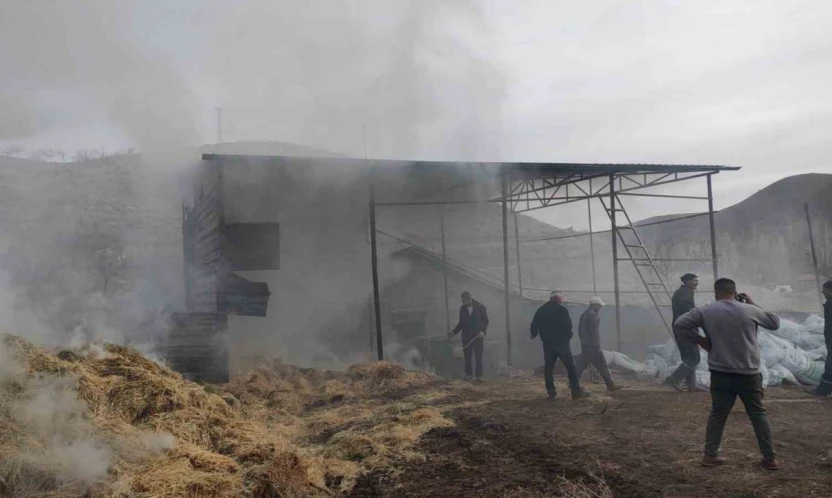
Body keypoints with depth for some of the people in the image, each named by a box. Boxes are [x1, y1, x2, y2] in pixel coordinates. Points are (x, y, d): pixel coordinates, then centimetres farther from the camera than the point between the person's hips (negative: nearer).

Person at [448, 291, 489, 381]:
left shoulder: (481, 307, -4)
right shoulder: (462, 309, 6)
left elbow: (485, 321, 0)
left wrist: (483, 331, -15)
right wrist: (453, 332, 4)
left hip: (478, 336, -3)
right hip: (466, 336, 3)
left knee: (478, 356, -3)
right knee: (467, 356, 2)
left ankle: (479, 375, 3)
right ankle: (468, 374, 9)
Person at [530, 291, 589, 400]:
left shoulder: (541, 310, 7)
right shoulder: (562, 309, -7)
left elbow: (534, 326, 6)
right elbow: (568, 325, -10)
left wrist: (534, 334, 26)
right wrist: (568, 336, 8)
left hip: (547, 343, 4)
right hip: (561, 342, -4)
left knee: (548, 368, 9)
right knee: (571, 366, 0)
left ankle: (551, 392, 6)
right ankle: (576, 391, -4)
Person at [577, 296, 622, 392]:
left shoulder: (584, 315, 16)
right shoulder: (593, 315, -14)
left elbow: (580, 330, 20)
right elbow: (594, 332, -18)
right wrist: (597, 345, -17)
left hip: (585, 345, 9)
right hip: (592, 346, -9)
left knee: (582, 365, 9)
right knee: (602, 365, -3)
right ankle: (610, 385, 1)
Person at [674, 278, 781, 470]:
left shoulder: (705, 311, -3)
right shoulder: (750, 310, -2)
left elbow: (679, 325, -9)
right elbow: (775, 323, 15)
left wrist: (700, 339, 1)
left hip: (721, 373, 0)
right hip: (749, 374, 0)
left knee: (718, 414, 11)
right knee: (758, 413, 13)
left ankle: (710, 455, 12)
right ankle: (770, 458, 16)